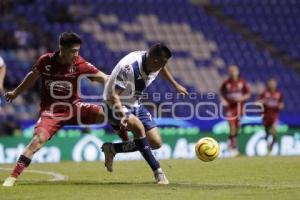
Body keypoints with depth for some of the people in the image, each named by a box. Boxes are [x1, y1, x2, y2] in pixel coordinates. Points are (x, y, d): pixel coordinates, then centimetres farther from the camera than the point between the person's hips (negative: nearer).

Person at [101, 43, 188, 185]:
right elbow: (114, 95, -33)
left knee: (156, 143, 0)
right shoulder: (129, 67, -31)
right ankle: (158, 172, -29)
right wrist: (122, 115, -49)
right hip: (116, 106, -8)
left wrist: (176, 85, 25)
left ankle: (112, 149, 13)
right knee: (138, 126, -36)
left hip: (135, 105, 8)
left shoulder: (154, 63, -8)